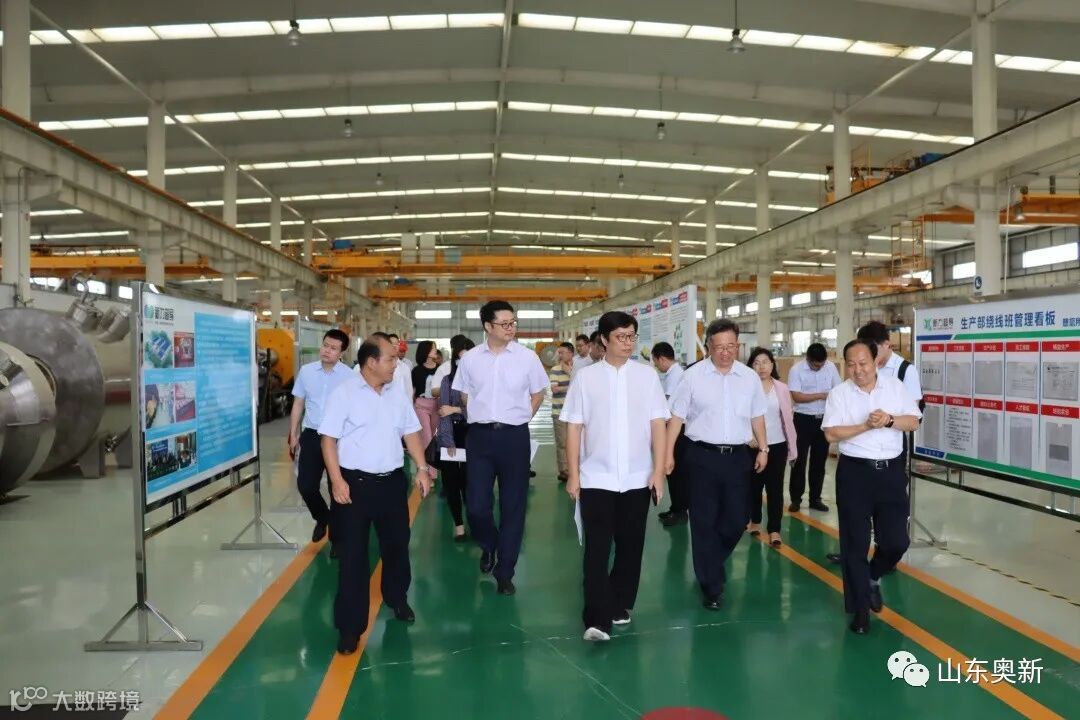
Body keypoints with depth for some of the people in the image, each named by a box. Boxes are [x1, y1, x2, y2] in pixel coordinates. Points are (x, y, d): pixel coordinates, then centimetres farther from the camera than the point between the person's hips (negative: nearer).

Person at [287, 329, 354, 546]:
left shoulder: (349, 376, -9)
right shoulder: (306, 371, 3)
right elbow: (298, 405, 11)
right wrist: (293, 435, 11)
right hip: (311, 436, 3)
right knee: (305, 485, 4)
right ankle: (322, 517, 35)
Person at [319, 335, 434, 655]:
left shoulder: (397, 395, 8)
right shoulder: (344, 393, -10)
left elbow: (411, 433, 15)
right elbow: (329, 439, -11)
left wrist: (422, 468, 6)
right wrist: (337, 481, -17)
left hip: (393, 482, 6)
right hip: (356, 483, -5)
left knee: (397, 545, 18)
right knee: (353, 555, 0)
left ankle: (397, 599, 42)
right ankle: (350, 625, 10)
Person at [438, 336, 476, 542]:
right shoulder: (448, 380, 3)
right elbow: (443, 413, -4)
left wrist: (456, 409, -14)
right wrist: (448, 441, -13)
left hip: (473, 436, -2)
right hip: (451, 435, 2)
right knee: (451, 481, 5)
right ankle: (458, 523, 19)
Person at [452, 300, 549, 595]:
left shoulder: (527, 357, -3)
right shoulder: (470, 358, 1)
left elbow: (538, 393, 10)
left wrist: (520, 416, 6)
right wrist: (482, 416, 9)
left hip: (514, 436, -1)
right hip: (480, 436, 1)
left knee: (513, 506, 6)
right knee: (476, 504, 1)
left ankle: (505, 572, 21)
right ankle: (488, 545, 35)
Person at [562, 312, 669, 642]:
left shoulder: (647, 375, 2)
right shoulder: (586, 377, -1)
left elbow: (658, 425, 1)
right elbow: (574, 427, 0)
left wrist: (658, 471, -4)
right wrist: (573, 475, -2)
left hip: (637, 478, 2)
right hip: (596, 478, -2)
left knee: (630, 546, 12)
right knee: (596, 548, -3)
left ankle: (620, 604, 29)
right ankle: (597, 619, -1)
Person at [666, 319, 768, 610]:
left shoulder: (750, 377, 5)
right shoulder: (693, 376, -5)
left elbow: (757, 416, 14)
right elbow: (677, 417, -2)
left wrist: (763, 449, 12)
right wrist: (668, 454, -4)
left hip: (738, 457, 3)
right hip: (702, 457, -3)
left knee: (736, 520, 8)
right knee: (704, 522, 3)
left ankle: (710, 565, 36)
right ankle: (711, 586, 15)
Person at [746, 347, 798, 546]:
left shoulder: (781, 388, 0)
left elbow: (788, 419, 3)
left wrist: (793, 448, 5)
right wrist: (748, 437, -18)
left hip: (777, 445, 1)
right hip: (752, 446, 0)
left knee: (775, 487, 1)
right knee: (754, 486, 12)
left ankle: (774, 530, 7)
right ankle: (755, 521, 32)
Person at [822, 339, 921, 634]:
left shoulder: (895, 386, 3)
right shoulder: (839, 393, -4)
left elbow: (913, 422, 2)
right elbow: (831, 433, -10)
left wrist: (890, 420, -17)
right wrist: (867, 425, -20)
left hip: (891, 470, 2)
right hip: (855, 472, -2)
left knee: (896, 541, 4)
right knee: (855, 543, 3)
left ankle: (873, 577, 36)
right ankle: (860, 609, 16)